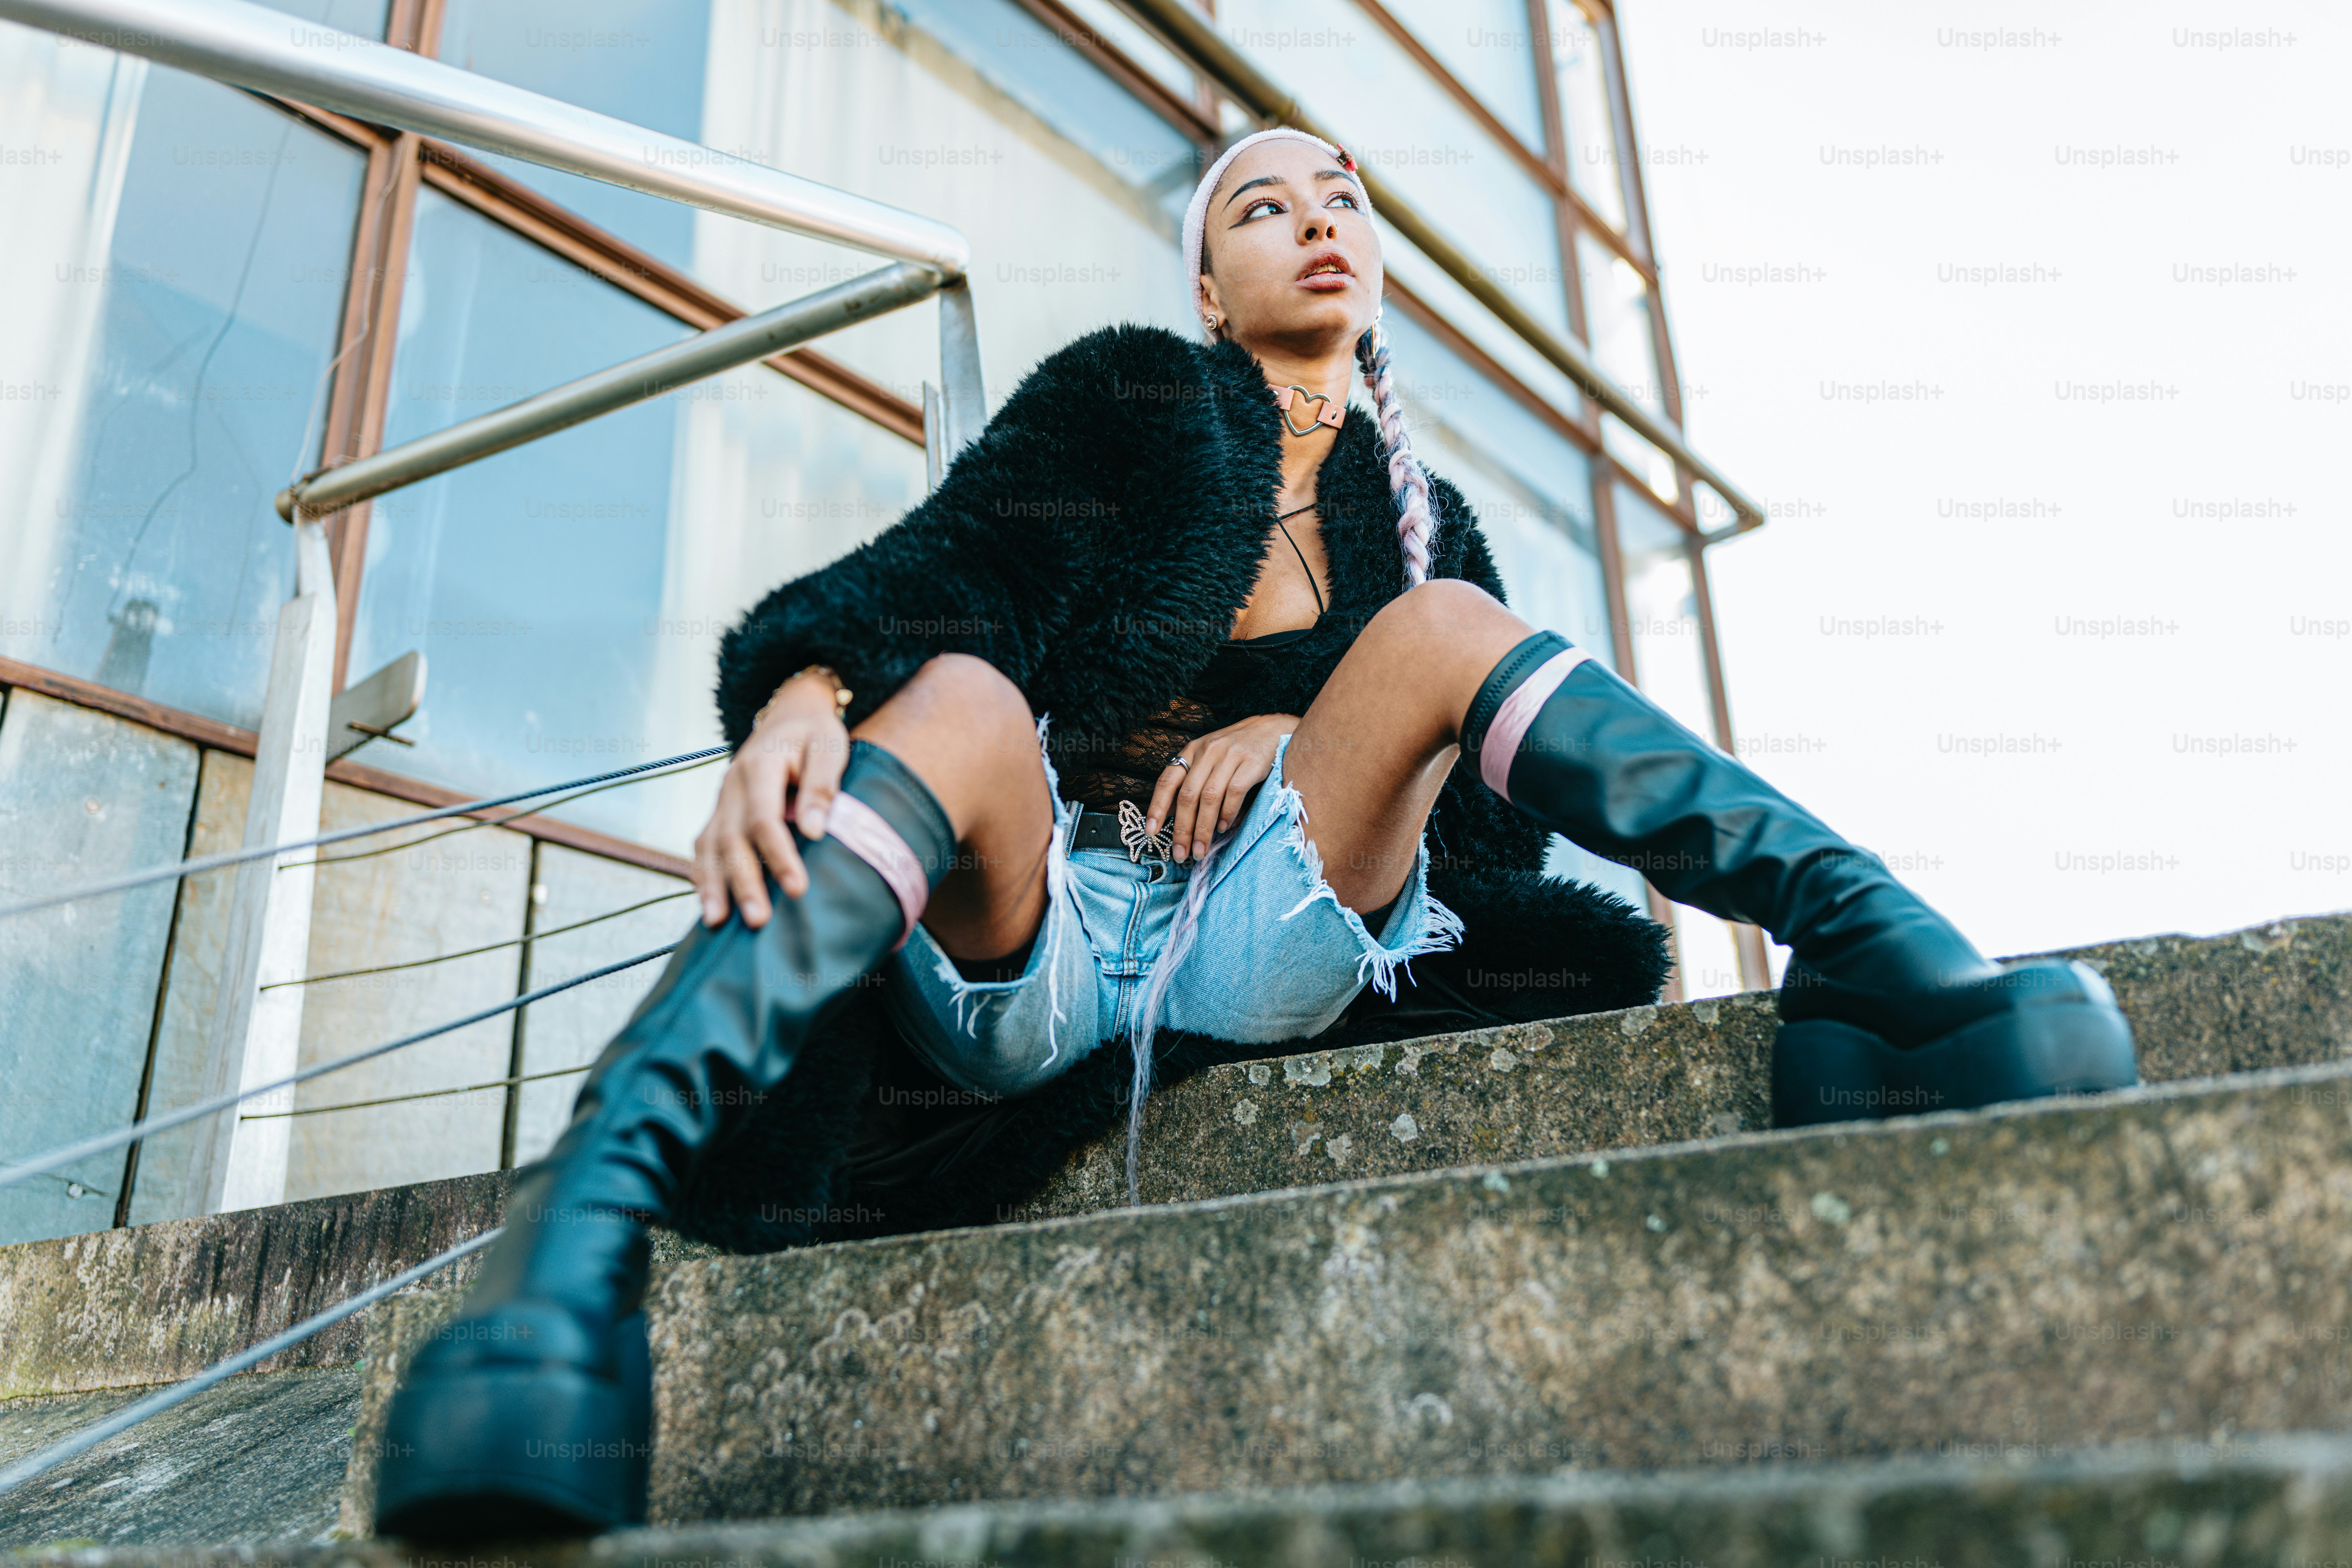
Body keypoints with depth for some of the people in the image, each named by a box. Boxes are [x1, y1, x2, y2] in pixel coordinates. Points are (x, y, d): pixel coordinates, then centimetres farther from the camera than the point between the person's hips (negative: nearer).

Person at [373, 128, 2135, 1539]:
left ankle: (1885, 970, -27)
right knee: (961, 698, -32)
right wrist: (805, 685, -24)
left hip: (1265, 926, 2)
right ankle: (574, 1250, -50)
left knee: (1444, 629, -13)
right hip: (1032, 933, -2)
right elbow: (947, 562, -3)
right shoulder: (1128, 392, 14)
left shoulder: (1412, 510, 23)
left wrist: (1297, 731, -7)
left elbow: (1464, 786, 13)